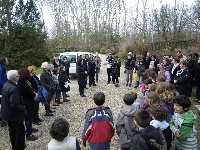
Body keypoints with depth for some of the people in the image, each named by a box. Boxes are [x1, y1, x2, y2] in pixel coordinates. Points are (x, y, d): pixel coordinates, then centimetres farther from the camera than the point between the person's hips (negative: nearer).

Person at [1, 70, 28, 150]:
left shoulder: (5, 85, 3)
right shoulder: (13, 88, -28)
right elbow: (15, 104, -31)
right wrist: (23, 110, -17)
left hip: (7, 113, 10)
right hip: (15, 115, -10)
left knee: (12, 130, 22)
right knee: (20, 130, 5)